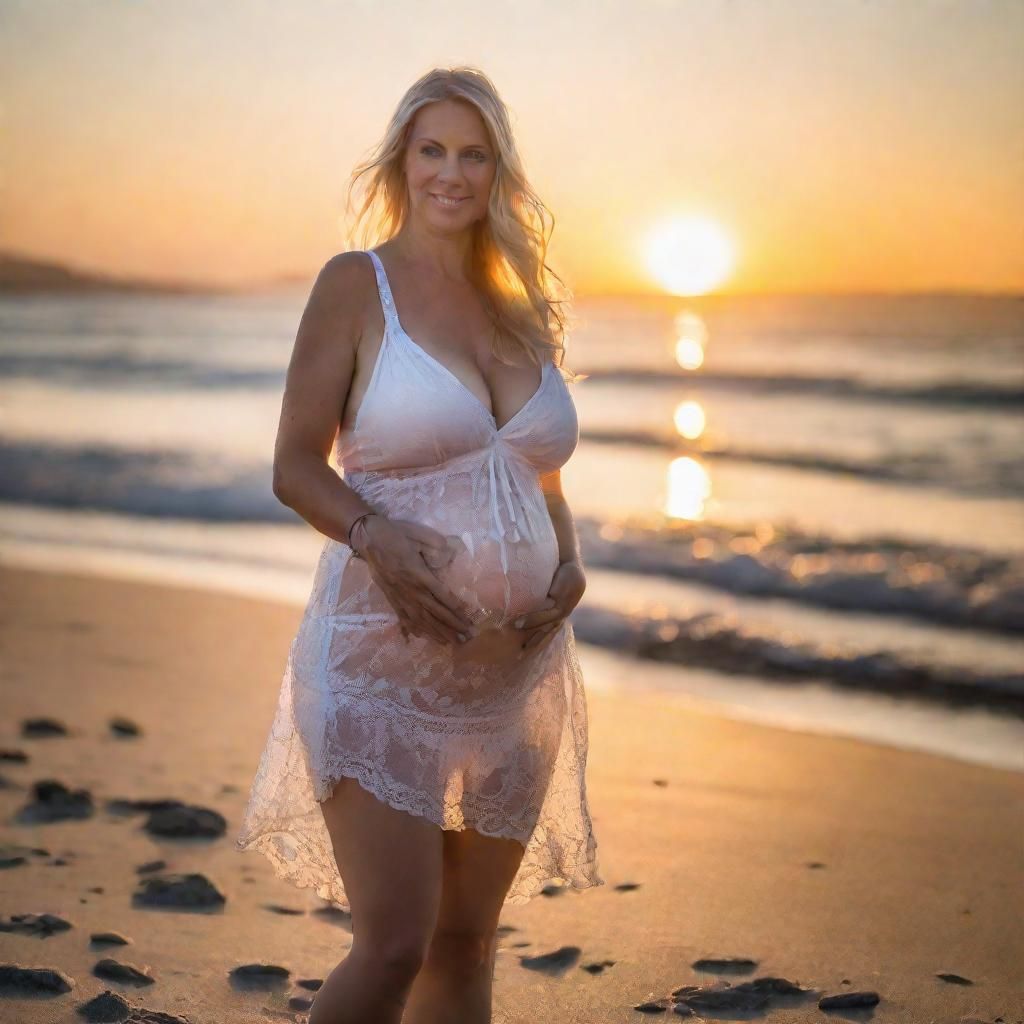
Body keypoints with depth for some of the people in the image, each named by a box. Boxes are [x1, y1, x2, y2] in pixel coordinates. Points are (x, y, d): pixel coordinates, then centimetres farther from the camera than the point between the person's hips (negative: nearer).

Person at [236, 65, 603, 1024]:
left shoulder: (522, 310, 13)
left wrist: (569, 569, -1)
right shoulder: (355, 284, -2)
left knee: (466, 945, 12)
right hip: (385, 657, -5)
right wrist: (376, 536, -23)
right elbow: (296, 466, -4)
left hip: (518, 663, 5)